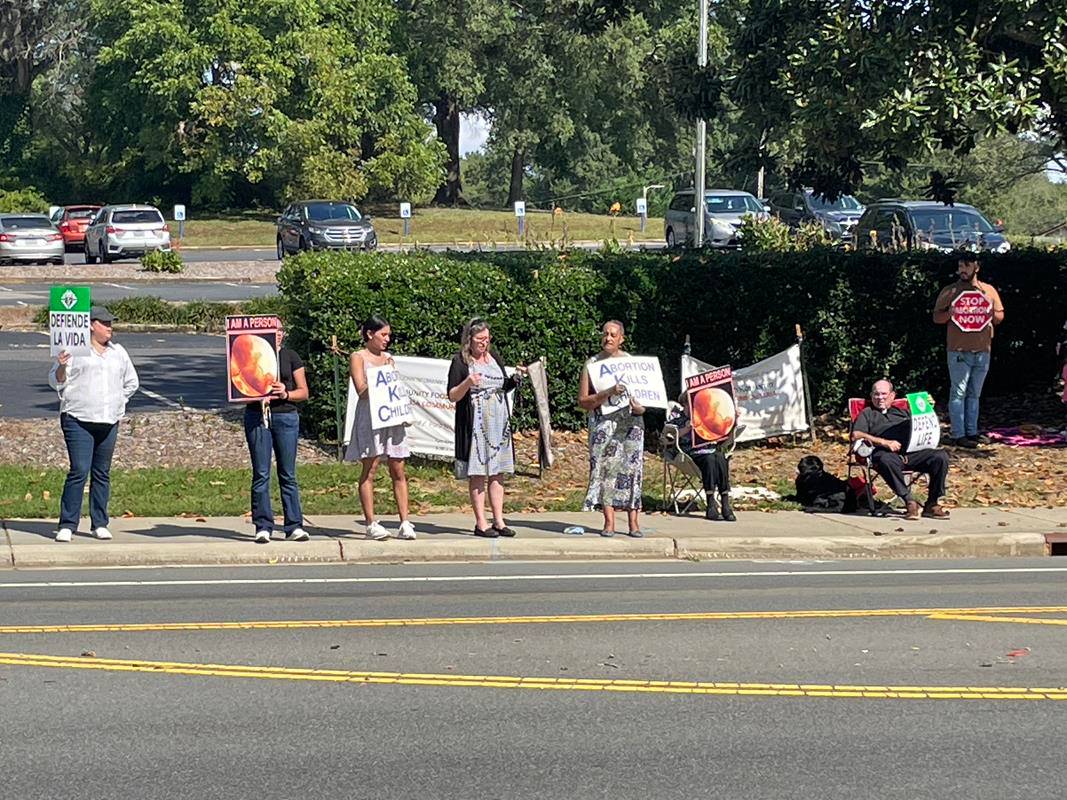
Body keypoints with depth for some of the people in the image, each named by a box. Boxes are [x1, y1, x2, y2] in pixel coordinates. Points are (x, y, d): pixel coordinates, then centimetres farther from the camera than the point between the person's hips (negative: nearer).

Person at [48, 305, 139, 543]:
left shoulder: (118, 352, 16)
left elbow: (131, 382, 28)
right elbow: (56, 382, 0)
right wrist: (61, 367, -19)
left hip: (109, 422, 5)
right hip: (78, 420, -5)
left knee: (102, 473, 7)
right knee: (79, 471, -12)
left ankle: (99, 523, 13)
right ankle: (67, 525, -8)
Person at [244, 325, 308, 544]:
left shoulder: (290, 357, 10)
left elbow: (304, 392, 8)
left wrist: (286, 394, -11)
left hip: (285, 416, 0)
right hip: (256, 417, 0)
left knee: (288, 474, 1)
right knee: (261, 474, -1)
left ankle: (295, 526, 5)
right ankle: (263, 527, 2)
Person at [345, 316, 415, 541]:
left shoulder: (388, 358, 19)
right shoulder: (358, 358, 1)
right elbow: (362, 390, -8)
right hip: (370, 418, -6)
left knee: (398, 472, 1)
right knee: (370, 470, -5)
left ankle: (405, 523, -1)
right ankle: (371, 524, -3)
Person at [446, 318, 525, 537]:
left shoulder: (494, 357, 11)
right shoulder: (461, 362, -5)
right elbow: (452, 396, -8)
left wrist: (516, 378, 2)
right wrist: (467, 383, -25)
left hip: (499, 424, 6)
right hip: (475, 426, -6)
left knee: (497, 474, 6)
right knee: (477, 474, -3)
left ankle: (499, 521, 10)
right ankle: (480, 523, 0)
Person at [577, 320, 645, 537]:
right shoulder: (592, 364, 4)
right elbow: (583, 401, -3)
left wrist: (640, 405, -1)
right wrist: (608, 393, -17)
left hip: (630, 421, 2)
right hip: (604, 423, -2)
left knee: (632, 468, -3)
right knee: (606, 467, -8)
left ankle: (633, 523, -1)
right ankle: (609, 522, -6)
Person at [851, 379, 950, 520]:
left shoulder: (903, 412, 35)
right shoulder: (867, 414, 23)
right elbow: (856, 435, 4)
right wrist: (885, 442, -8)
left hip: (912, 452, 4)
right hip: (886, 453, -4)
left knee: (941, 456, -23)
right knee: (887, 461, -41)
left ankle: (932, 504, -19)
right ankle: (909, 502, -32)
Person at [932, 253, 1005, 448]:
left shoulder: (989, 291, 11)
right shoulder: (949, 291, 2)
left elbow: (1000, 317, 15)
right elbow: (936, 317, 2)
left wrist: (991, 315, -6)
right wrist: (949, 313, -17)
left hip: (982, 350, 4)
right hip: (959, 351, -3)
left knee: (974, 394, 11)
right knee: (958, 393, -5)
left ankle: (972, 432, 17)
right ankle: (958, 435, -4)